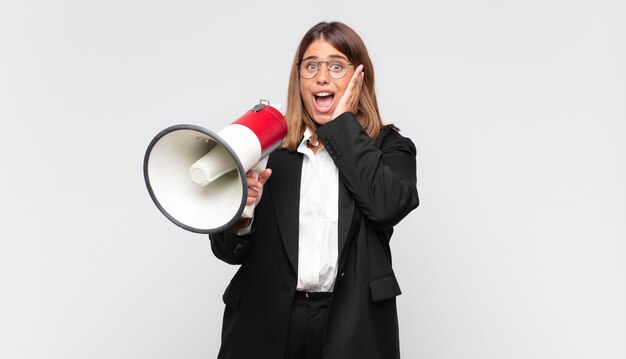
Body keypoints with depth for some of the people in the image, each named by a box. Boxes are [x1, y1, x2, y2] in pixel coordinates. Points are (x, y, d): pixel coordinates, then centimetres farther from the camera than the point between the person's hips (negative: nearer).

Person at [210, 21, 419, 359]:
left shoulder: (389, 147, 3)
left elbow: (388, 204, -19)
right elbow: (230, 251, 2)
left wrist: (343, 122, -9)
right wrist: (240, 218, -20)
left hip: (351, 326, 0)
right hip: (266, 324, 1)